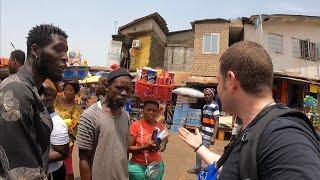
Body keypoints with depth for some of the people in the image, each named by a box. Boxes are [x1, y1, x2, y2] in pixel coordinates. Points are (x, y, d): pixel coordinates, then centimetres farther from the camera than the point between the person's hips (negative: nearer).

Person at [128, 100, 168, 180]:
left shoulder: (160, 126, 0)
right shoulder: (135, 125, -13)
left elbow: (162, 148, 10)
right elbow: (129, 148, -11)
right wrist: (146, 147, -23)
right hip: (138, 167, -3)